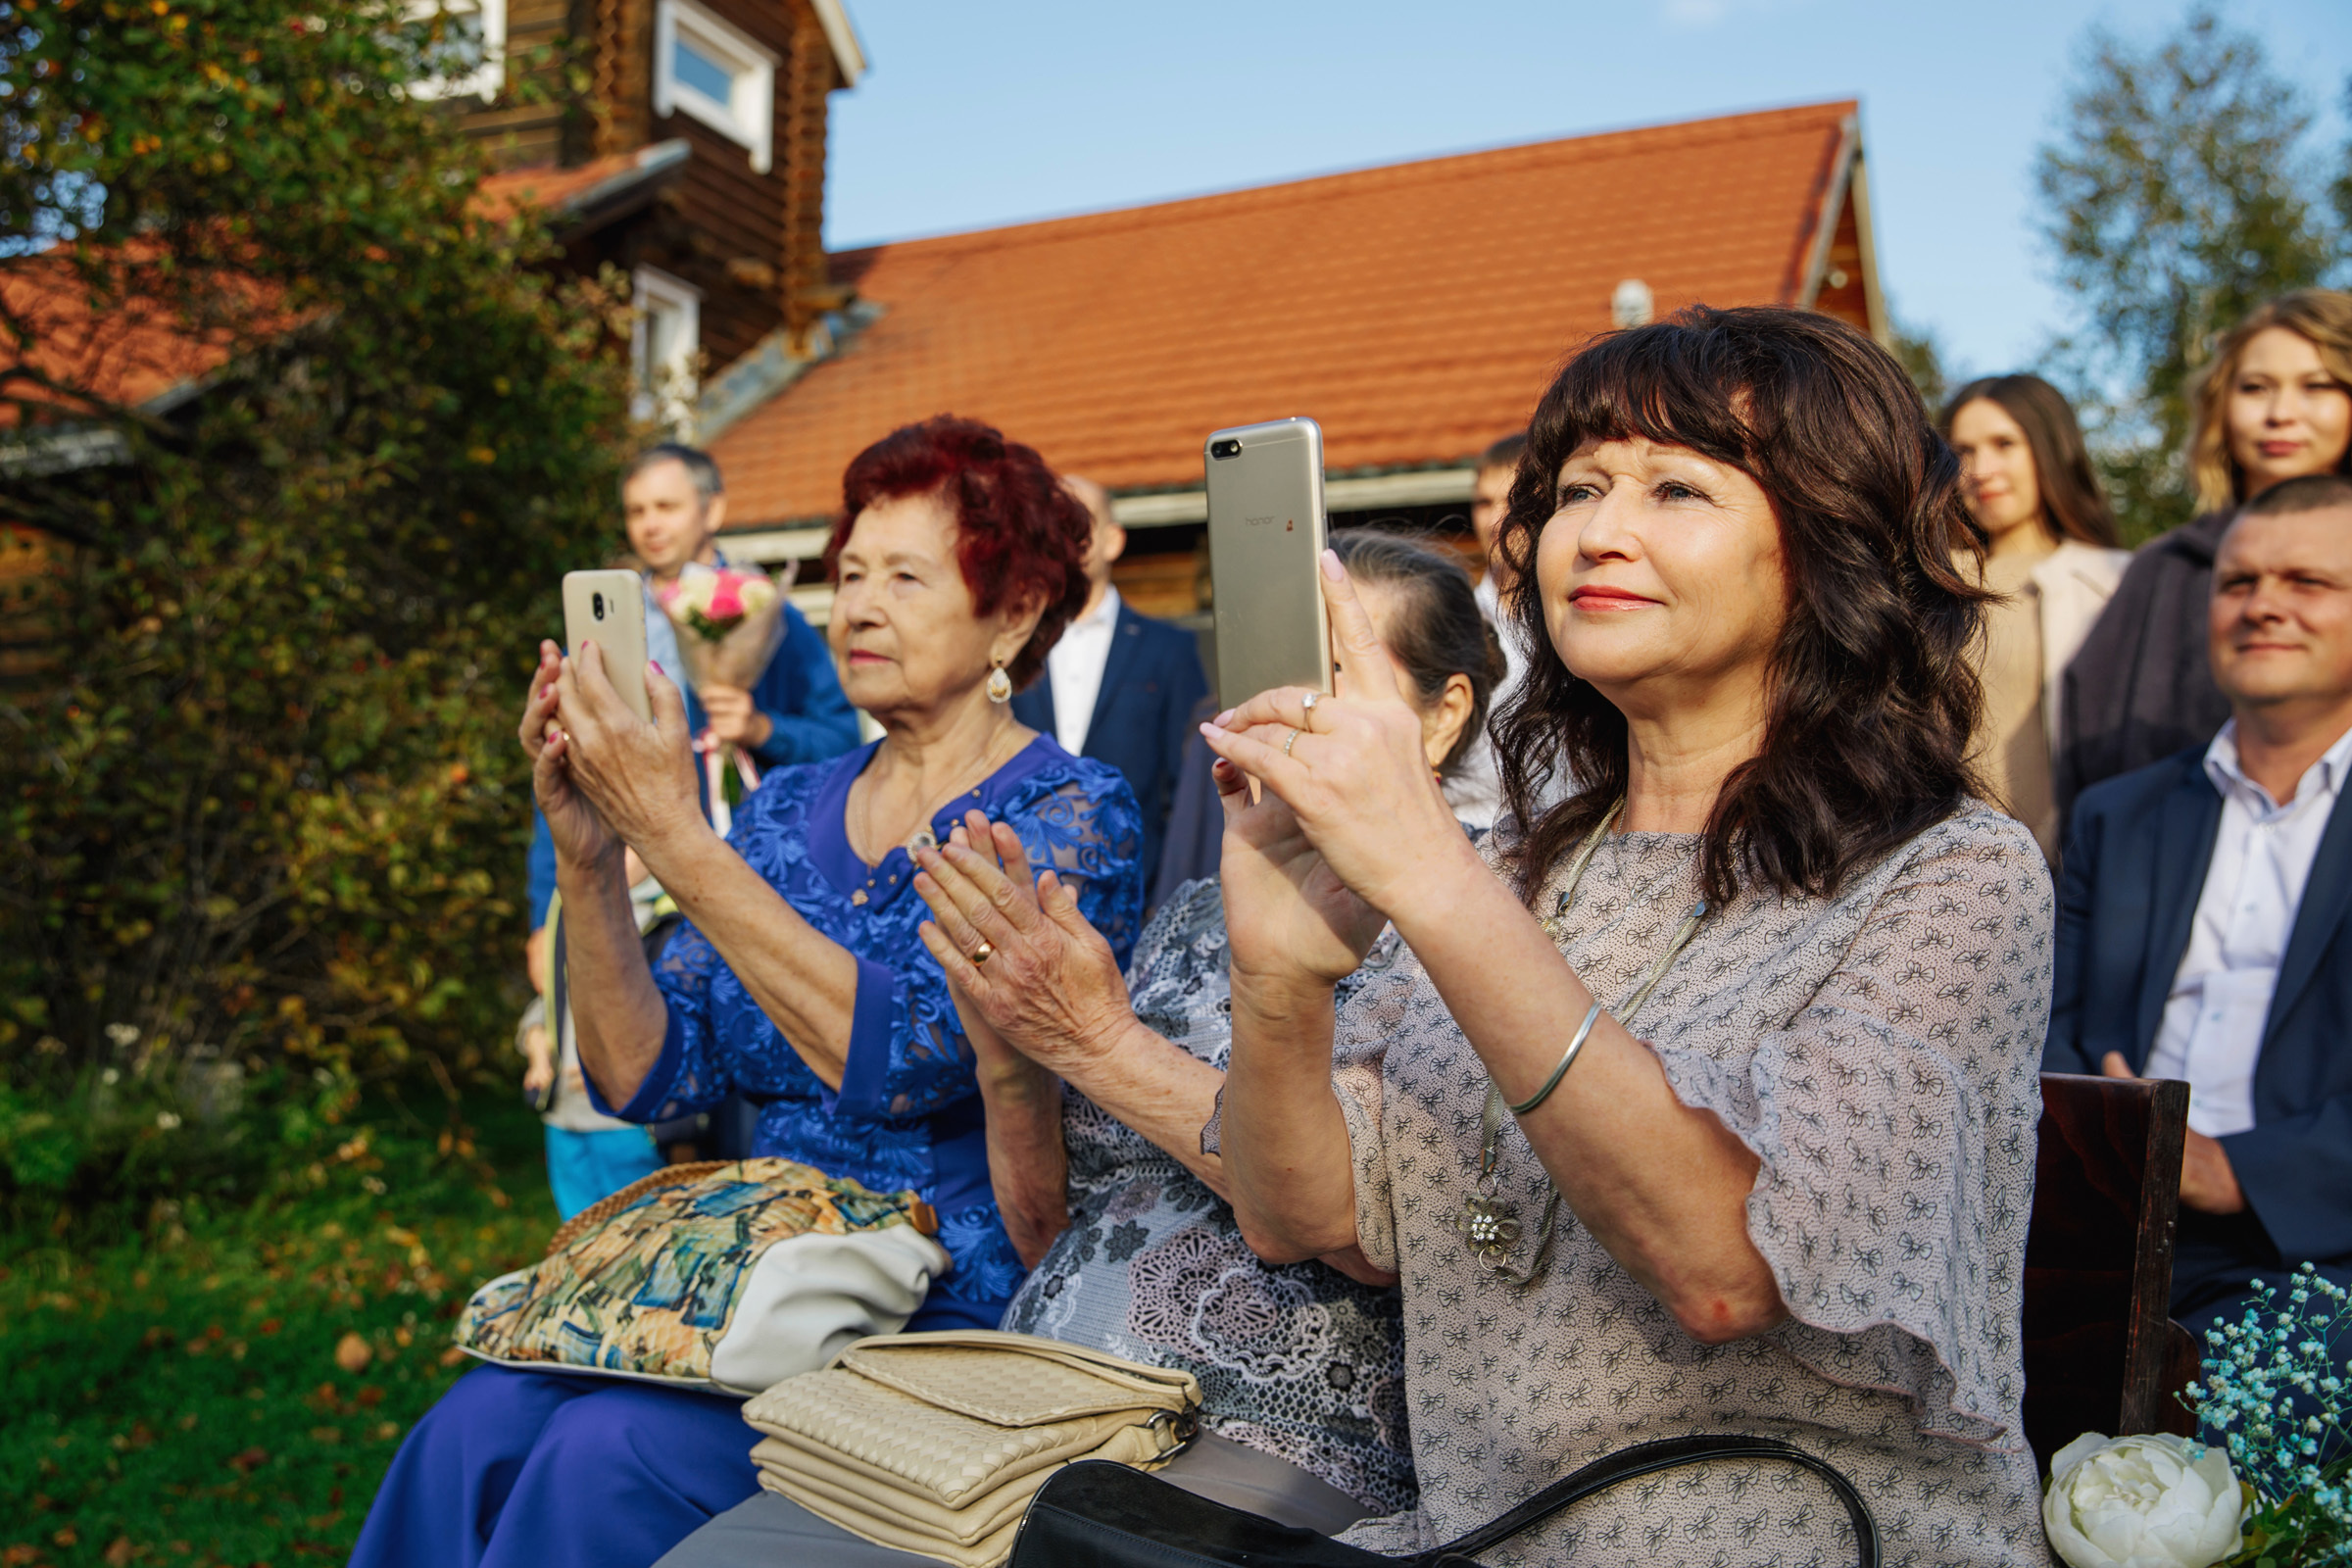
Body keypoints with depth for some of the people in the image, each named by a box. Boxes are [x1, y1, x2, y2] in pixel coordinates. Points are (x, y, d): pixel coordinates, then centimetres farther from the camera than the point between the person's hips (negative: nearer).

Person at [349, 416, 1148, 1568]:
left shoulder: (1072, 814, -8)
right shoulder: (789, 808, 10)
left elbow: (902, 1058, -24)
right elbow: (647, 1078, 4)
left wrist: (676, 839, -24)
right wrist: (585, 857, -10)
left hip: (957, 1317, -5)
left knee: (612, 1454, -26)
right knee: (473, 1429, -19)